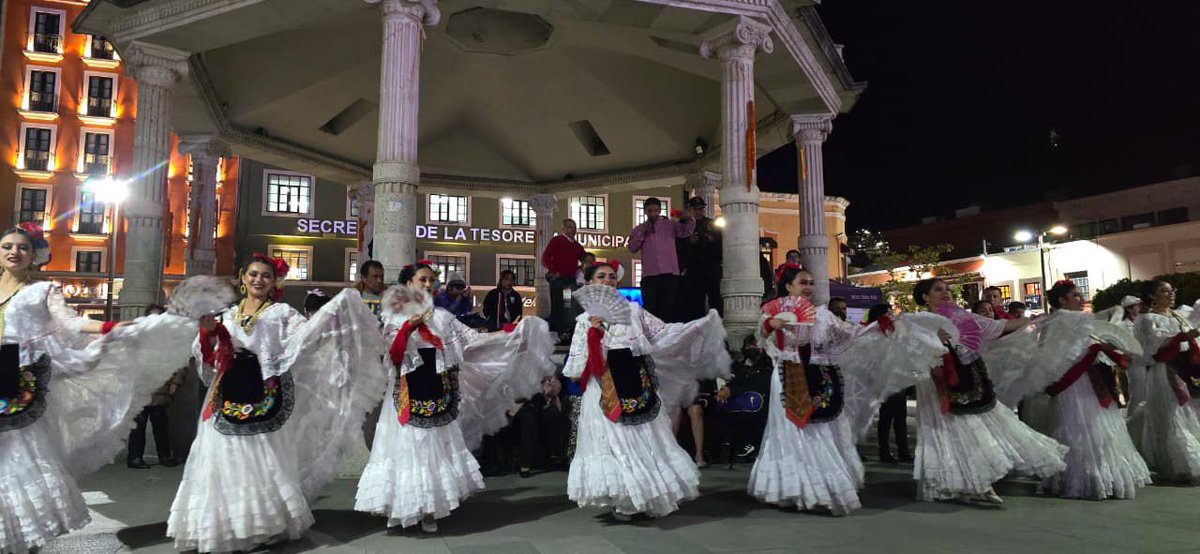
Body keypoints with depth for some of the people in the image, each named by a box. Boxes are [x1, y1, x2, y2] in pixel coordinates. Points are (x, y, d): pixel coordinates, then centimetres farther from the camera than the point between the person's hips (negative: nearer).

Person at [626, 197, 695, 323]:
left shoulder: (670, 225, 13)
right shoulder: (639, 230, 16)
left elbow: (686, 231, -1)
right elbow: (632, 248, 4)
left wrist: (688, 219, -18)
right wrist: (642, 232, -2)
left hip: (670, 273, -1)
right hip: (649, 275, 1)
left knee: (670, 310, -1)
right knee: (650, 309, 1)